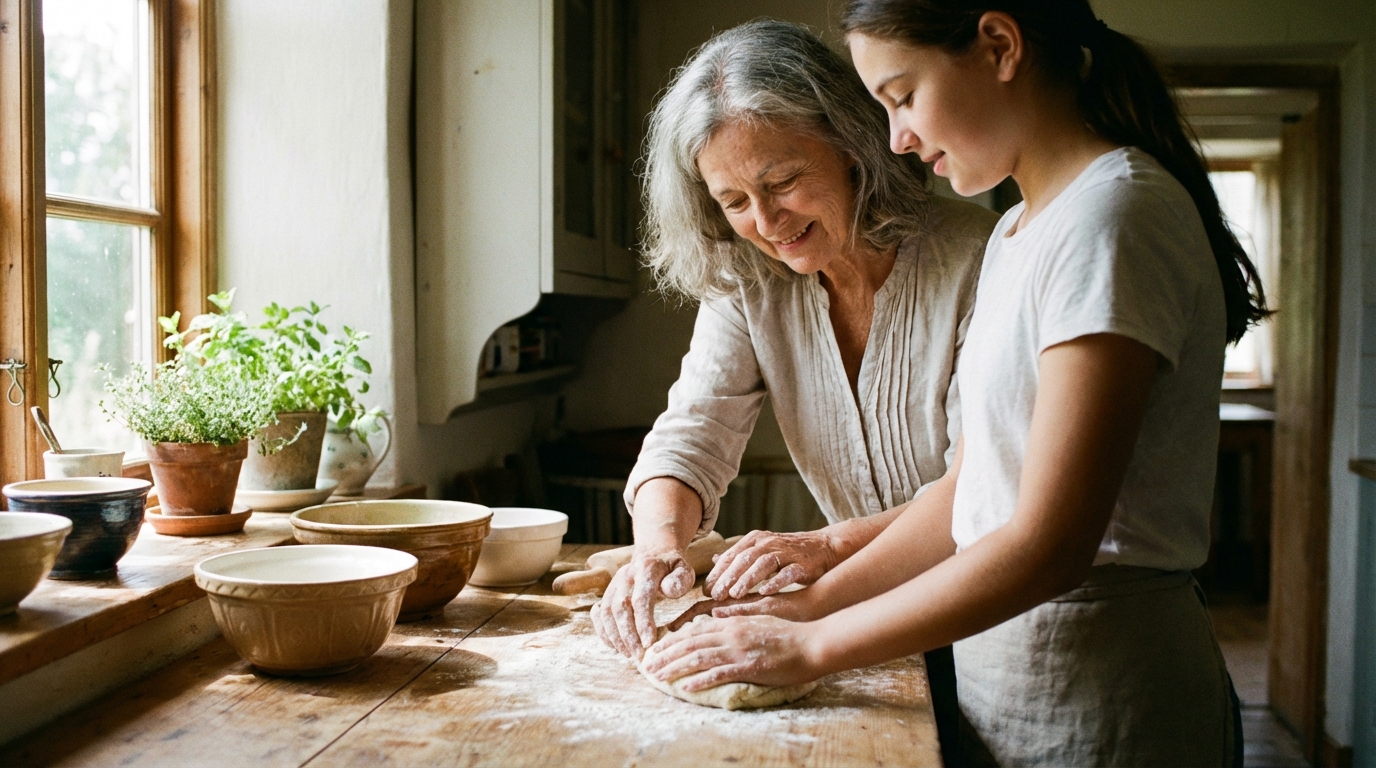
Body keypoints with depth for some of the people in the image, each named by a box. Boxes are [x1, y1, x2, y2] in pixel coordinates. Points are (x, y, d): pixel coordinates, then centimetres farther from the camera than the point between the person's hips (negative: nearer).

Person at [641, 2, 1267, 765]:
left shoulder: (1115, 215, -19)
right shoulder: (1018, 229, 9)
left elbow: (1049, 544, -23)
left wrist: (812, 645, -17)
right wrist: (813, 600, 3)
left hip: (1098, 699, -8)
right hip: (1005, 645, 8)